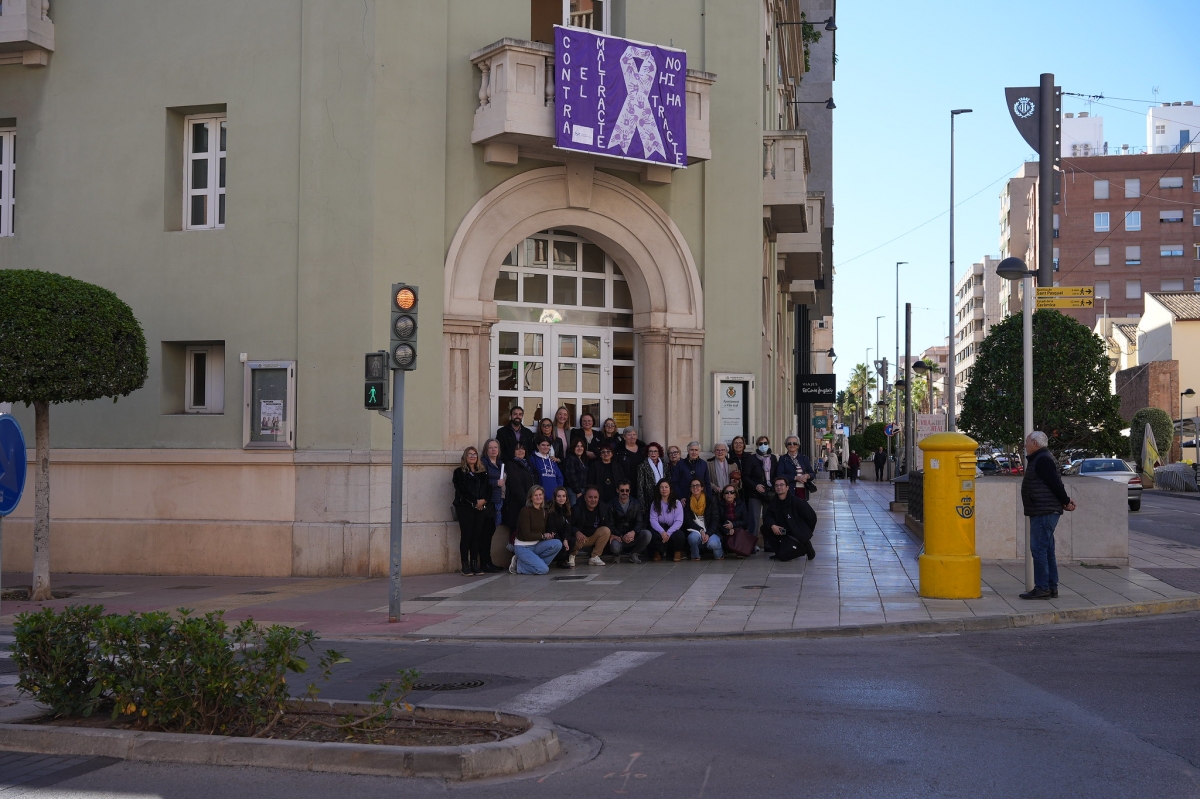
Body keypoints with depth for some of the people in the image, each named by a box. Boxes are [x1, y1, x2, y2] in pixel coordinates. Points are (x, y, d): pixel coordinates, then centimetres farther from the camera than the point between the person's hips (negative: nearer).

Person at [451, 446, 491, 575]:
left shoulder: (483, 473, 17)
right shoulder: (459, 472, 4)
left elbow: (488, 488, 11)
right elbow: (461, 490, -7)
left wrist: (484, 500, -9)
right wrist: (475, 501, -12)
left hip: (480, 507, 4)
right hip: (465, 507, -4)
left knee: (477, 535, 1)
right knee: (466, 535, -6)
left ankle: (475, 564, 5)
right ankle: (465, 564, -4)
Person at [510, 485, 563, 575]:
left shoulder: (545, 511, 7)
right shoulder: (525, 511, -14)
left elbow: (545, 530, 12)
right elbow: (526, 535, -18)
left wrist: (549, 535, -10)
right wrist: (543, 536, -10)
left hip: (536, 545, 7)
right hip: (522, 547, -7)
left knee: (557, 544, -20)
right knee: (543, 569, -24)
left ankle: (536, 562, -5)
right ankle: (518, 565, -1)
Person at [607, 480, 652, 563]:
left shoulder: (636, 503, 4)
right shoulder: (612, 506, -2)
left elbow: (640, 522, -4)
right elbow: (611, 526, -6)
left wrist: (633, 532, -27)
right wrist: (622, 537, -24)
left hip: (634, 535, 2)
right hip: (618, 536, -2)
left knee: (647, 534, -28)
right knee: (614, 546, -36)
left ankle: (634, 554, -1)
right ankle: (617, 555, 6)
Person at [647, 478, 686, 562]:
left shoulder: (677, 503, 4)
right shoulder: (654, 504, 8)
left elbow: (679, 521, -7)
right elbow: (653, 520, -6)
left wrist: (668, 533, -23)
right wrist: (662, 532, -25)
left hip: (672, 530, -1)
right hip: (659, 529, 1)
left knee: (679, 535, -35)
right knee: (653, 535, -35)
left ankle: (678, 552, 0)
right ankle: (658, 552, -1)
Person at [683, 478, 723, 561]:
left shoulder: (710, 501, 4)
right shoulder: (687, 502, 6)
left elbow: (715, 520, -1)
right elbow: (688, 521, -1)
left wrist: (708, 534, -16)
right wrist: (700, 530, -16)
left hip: (710, 531, 0)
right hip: (695, 531, 0)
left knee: (713, 543, -32)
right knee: (694, 536, -36)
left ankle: (719, 555, 5)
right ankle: (695, 556, -5)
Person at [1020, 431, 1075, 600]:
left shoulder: (1042, 460, -14)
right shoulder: (1039, 459, 19)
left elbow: (1055, 483, -19)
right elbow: (1055, 484, 20)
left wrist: (1066, 501, -10)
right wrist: (1065, 501, 13)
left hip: (1044, 512, -11)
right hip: (1042, 512, 11)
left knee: (1039, 549, -11)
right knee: (1047, 550, 12)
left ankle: (1042, 588, -11)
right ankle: (1052, 588, 15)